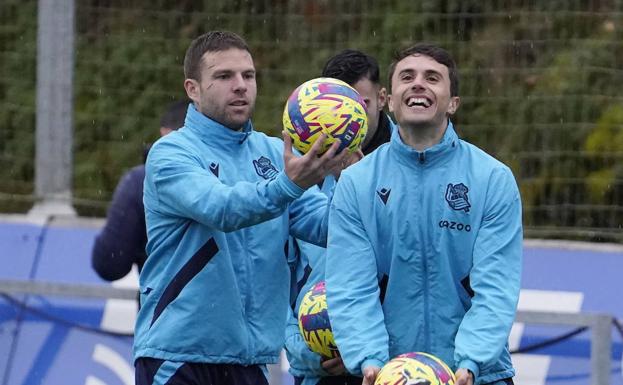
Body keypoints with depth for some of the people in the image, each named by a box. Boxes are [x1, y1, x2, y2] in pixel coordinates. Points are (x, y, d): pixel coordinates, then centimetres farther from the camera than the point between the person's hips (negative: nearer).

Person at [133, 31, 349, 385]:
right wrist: (287, 185, -41)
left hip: (250, 356, 5)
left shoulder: (274, 153, 10)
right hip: (177, 354, -5)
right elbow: (220, 208, -25)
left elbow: (320, 223, -2)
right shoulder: (171, 154, -7)